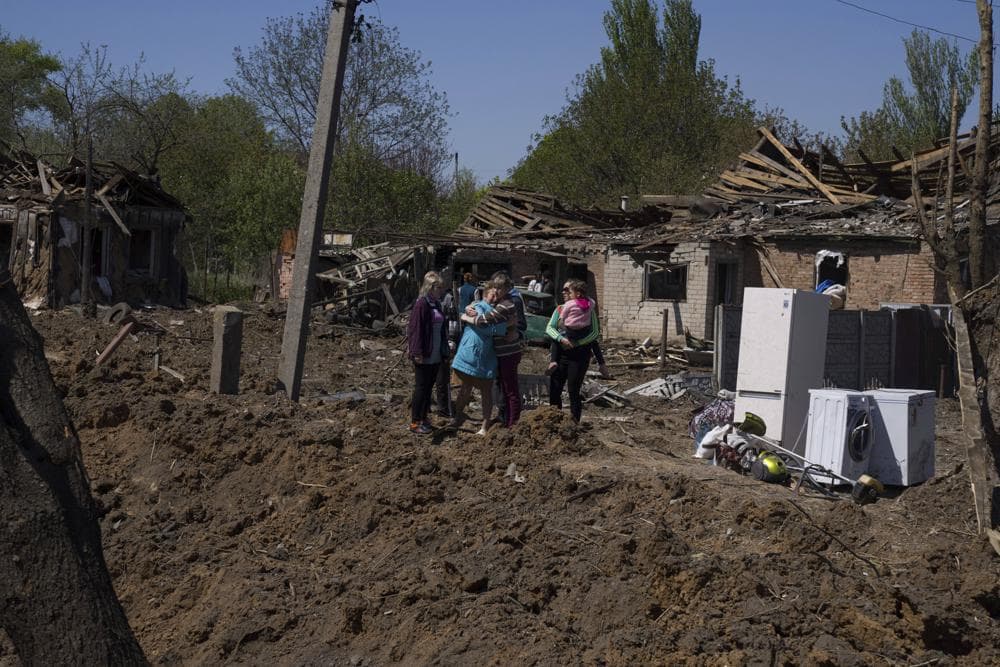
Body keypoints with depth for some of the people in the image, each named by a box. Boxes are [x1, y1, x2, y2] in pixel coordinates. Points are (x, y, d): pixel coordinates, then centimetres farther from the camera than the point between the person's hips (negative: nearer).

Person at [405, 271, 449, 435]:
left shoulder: (436, 304, 12)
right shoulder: (421, 304, -14)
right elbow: (415, 329, -17)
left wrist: (444, 351, 18)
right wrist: (417, 352, -20)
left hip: (435, 355, 8)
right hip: (424, 357, -8)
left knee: (429, 387, 14)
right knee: (421, 387, -2)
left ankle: (423, 418, 24)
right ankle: (415, 422, 6)